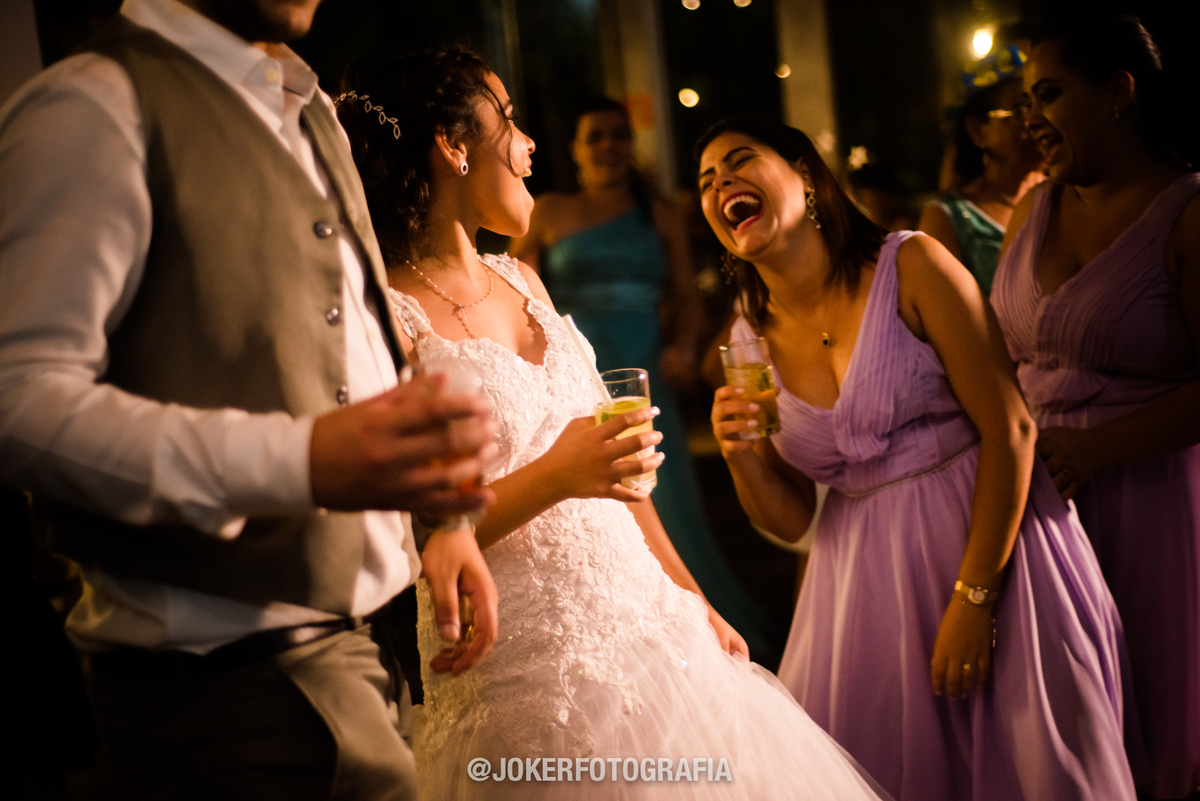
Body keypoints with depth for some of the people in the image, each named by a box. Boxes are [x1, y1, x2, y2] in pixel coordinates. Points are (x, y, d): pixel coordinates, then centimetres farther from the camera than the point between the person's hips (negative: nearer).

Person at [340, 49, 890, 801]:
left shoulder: (520, 279, 10)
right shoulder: (388, 318, -15)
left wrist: (693, 599, 14)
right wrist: (554, 478, -25)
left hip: (651, 628, 7)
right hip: (536, 676, -7)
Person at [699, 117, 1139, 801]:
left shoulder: (911, 267, -11)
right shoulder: (751, 341, 2)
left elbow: (1011, 429, -14)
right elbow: (790, 520, 6)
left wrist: (973, 597, -17)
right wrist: (740, 456, -15)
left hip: (991, 542, -4)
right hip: (868, 576, 4)